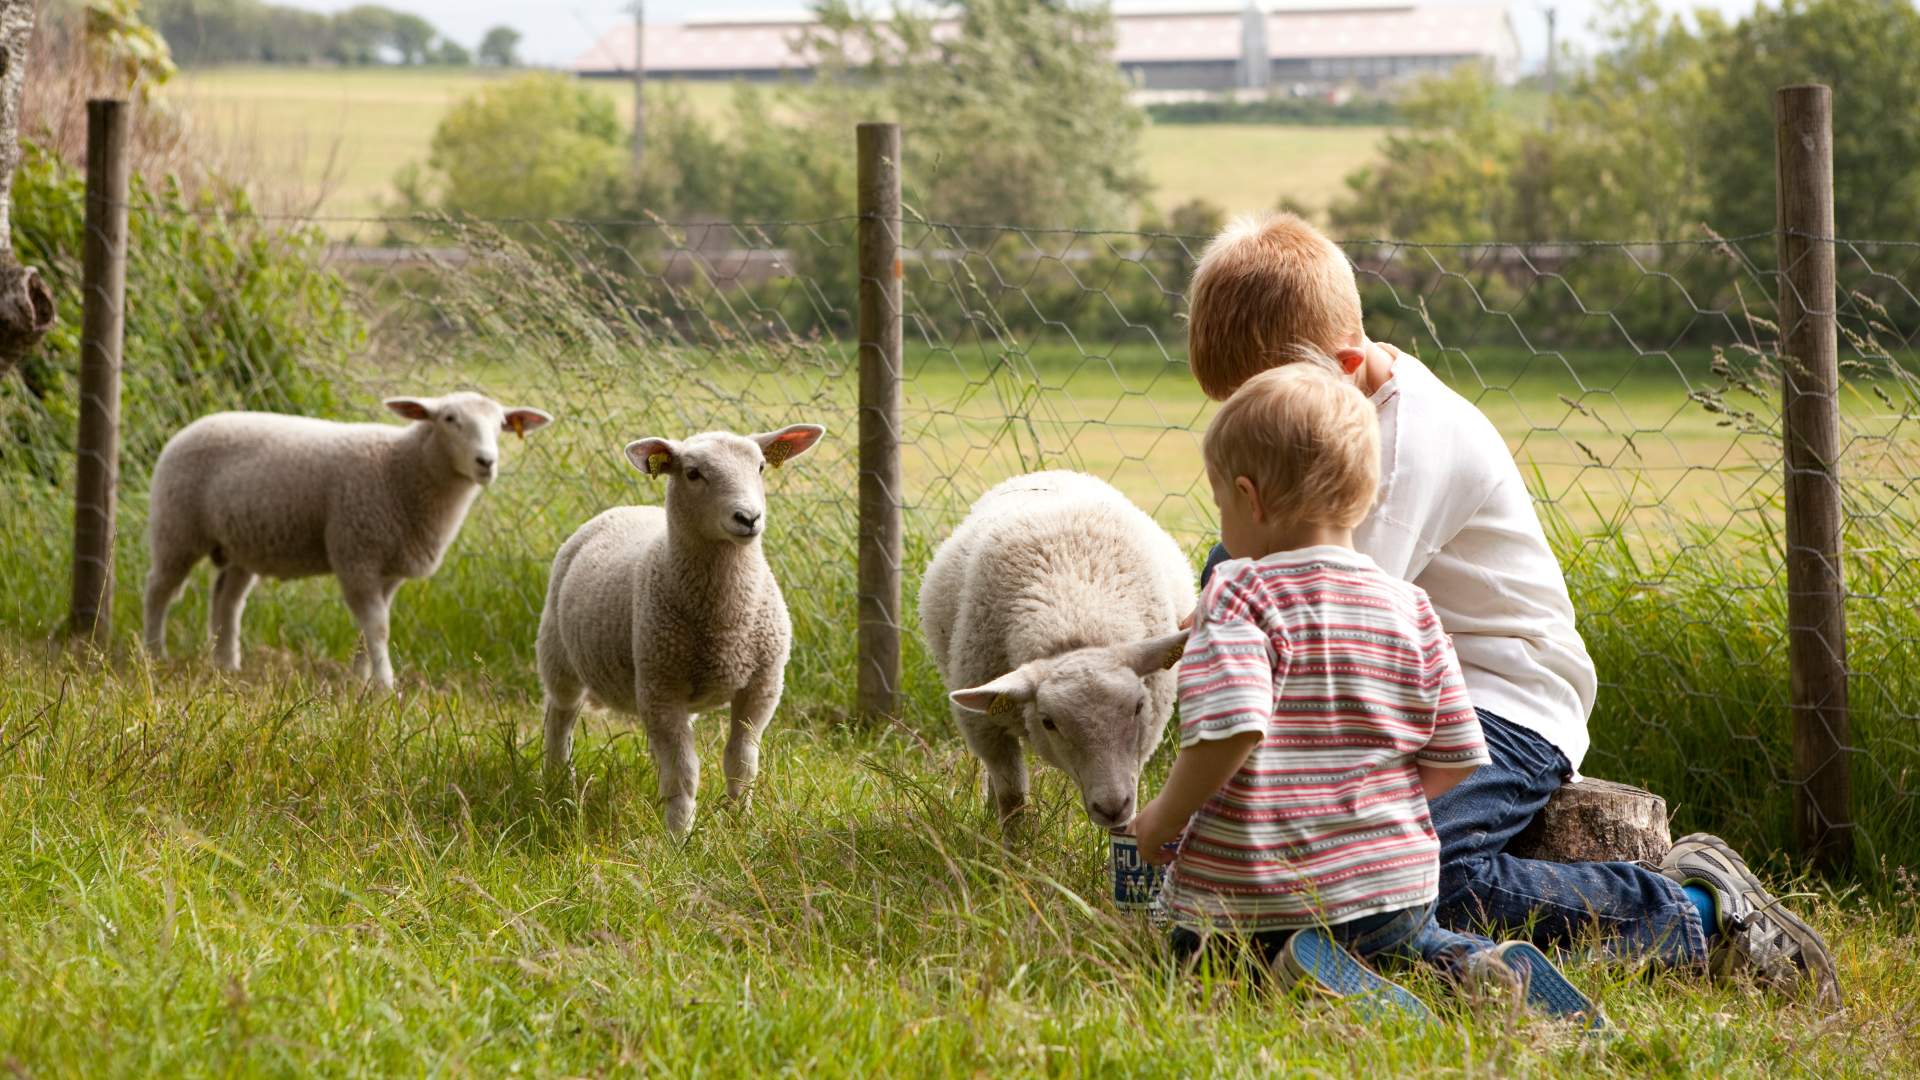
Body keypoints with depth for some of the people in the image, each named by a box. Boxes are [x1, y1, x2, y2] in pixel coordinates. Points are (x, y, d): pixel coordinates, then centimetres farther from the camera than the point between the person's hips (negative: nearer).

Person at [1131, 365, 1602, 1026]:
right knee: (1407, 938, 34)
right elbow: (1455, 759, 5)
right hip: (1397, 890, 5)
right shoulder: (1410, 609, 2)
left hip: (1253, 901, -5)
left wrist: (1165, 815, -13)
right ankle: (1474, 966, 0)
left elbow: (1233, 730, -28)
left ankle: (1304, 974, -11)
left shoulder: (1241, 595, -14)